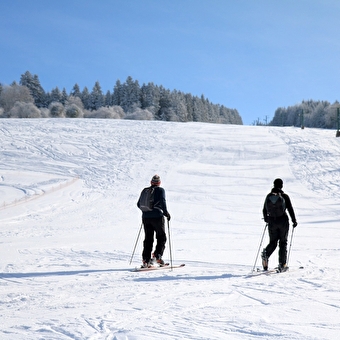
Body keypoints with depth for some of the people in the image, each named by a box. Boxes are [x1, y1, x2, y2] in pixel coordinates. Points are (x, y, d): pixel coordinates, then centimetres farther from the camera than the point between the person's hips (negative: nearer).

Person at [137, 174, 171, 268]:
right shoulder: (160, 190, -2)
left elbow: (139, 204, 14)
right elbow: (162, 202, -16)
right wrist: (166, 213, -5)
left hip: (146, 217, 4)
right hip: (157, 216, -4)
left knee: (148, 239, 9)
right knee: (161, 237, 10)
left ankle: (146, 260, 2)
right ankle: (157, 255, -8)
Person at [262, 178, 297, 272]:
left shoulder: (269, 196, 3)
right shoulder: (284, 196, -5)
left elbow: (264, 210, 10)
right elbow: (290, 209, -5)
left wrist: (266, 219, 27)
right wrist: (294, 221, 7)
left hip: (272, 221, 2)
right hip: (283, 221, -2)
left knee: (272, 242, 13)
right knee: (283, 243, 7)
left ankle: (266, 254, -18)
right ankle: (282, 265, 4)